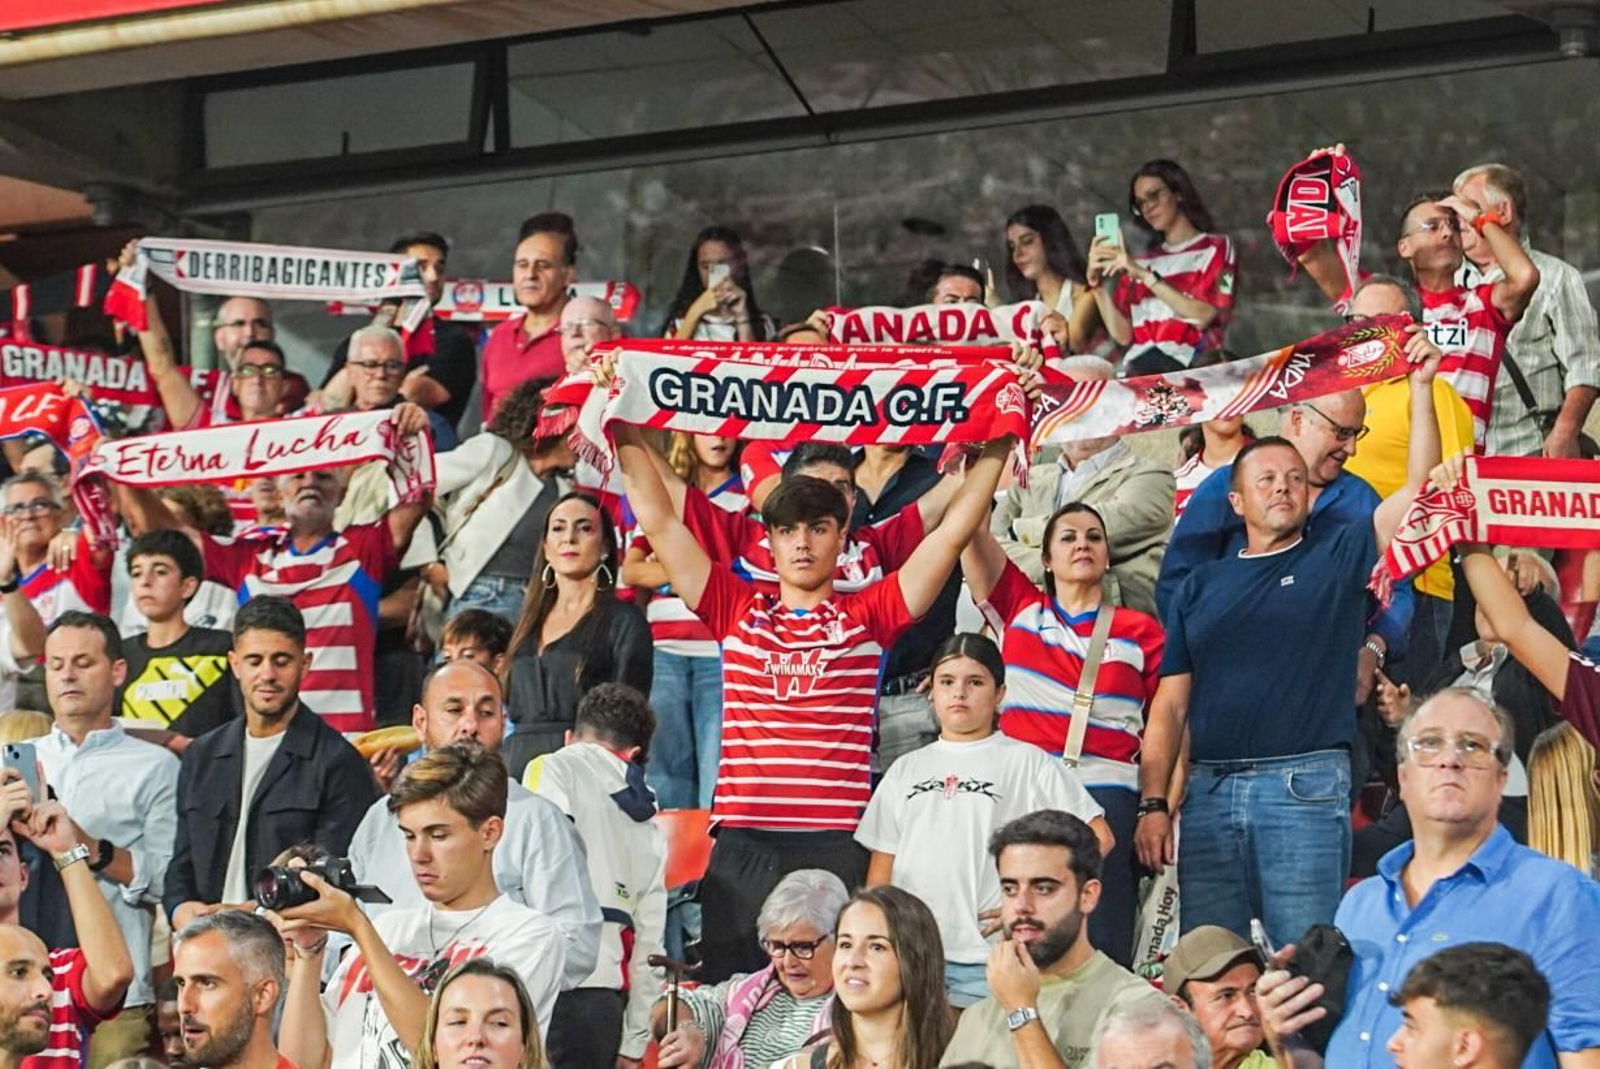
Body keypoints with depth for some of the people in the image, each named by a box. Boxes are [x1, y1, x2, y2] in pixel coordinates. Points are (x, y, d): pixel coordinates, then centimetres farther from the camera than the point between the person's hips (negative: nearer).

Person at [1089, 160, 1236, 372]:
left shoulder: (1216, 248, 10)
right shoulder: (1141, 262, 19)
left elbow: (1201, 316, -6)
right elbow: (1123, 335, 10)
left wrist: (1145, 275, -7)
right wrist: (1098, 283, 0)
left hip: (1190, 369, -3)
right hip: (1136, 374, 3)